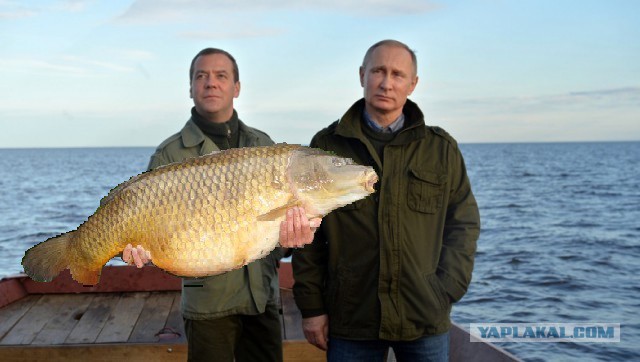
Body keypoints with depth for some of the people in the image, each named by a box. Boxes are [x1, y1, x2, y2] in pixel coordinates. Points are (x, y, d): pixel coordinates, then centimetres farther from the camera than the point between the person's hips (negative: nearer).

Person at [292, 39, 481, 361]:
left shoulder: (442, 148, 5)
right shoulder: (327, 145, 1)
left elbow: (464, 224, 8)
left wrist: (446, 292, -2)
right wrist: (311, 307, -1)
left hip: (426, 323, 1)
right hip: (350, 321, -1)